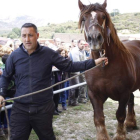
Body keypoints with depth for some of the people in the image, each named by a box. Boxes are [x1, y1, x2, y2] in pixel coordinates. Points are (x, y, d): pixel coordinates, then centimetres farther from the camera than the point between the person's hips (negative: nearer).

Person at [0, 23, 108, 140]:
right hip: (20, 108, 1)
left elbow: (69, 66, -1)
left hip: (44, 108, -1)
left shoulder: (48, 53, -6)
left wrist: (94, 62, -6)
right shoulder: (14, 56, -2)